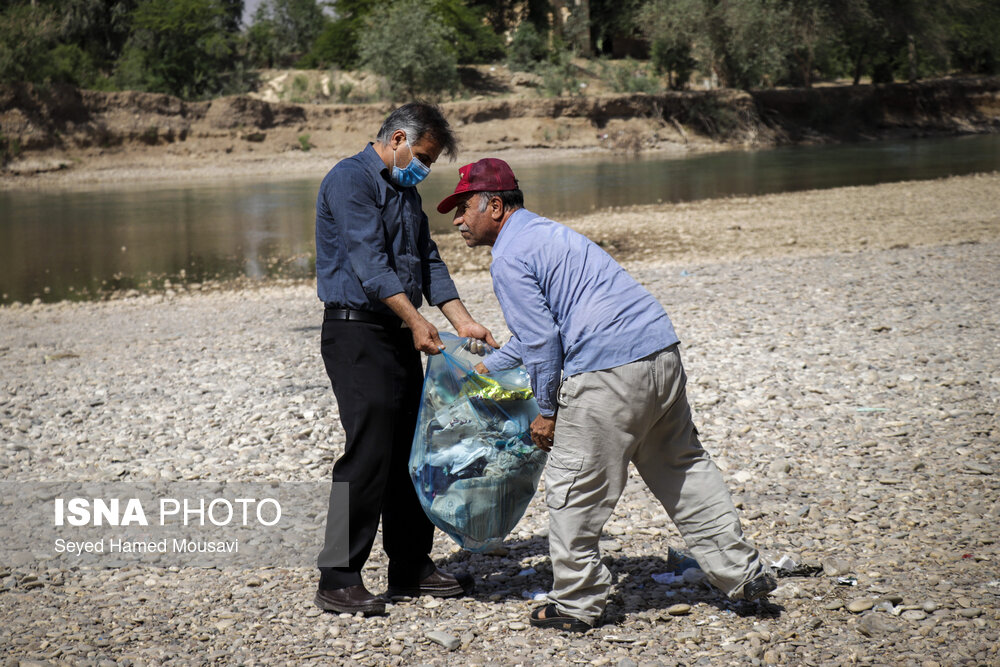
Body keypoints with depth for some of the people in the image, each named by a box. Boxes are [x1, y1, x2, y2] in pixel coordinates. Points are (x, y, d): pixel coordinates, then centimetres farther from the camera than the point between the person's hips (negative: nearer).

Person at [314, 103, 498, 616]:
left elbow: (428, 263, 18)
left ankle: (410, 568, 19)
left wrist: (464, 323, 7)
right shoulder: (351, 179, -10)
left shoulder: (404, 191, 20)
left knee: (412, 452, 10)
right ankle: (338, 579, -9)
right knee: (368, 451, -13)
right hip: (357, 329, -9)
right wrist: (415, 319, -25)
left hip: (399, 337, 9)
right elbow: (369, 261, -19)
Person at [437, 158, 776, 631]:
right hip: (662, 350, 9)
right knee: (682, 467, 19)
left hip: (607, 372, -9)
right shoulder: (545, 233, 24)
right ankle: (742, 572, 22)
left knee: (573, 487, 4)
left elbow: (541, 340, -11)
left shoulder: (509, 258, -6)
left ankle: (576, 605, 14)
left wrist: (546, 411, 0)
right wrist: (484, 367, 39)